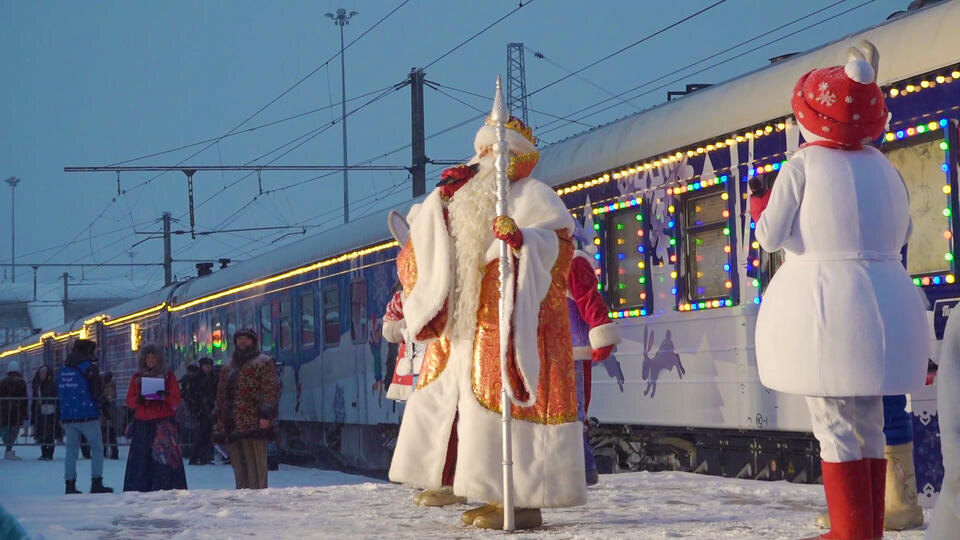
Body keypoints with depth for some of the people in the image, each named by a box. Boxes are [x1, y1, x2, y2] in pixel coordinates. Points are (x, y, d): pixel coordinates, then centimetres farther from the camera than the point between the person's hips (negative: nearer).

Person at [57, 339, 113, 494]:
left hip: (67, 416, 6)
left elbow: (59, 393, 15)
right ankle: (96, 483, -4)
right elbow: (97, 392, -10)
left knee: (71, 449, 9)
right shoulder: (89, 368, -8)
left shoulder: (62, 369, 12)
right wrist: (103, 404, 7)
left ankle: (70, 485, 4)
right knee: (97, 448, 3)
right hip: (88, 416, -6)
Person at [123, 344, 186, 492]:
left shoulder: (169, 376, 9)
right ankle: (138, 490, -4)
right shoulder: (137, 377, 14)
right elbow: (129, 401, 11)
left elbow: (176, 401, 3)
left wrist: (165, 397, -17)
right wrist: (139, 399, -11)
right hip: (142, 423, 2)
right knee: (140, 458, -4)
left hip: (164, 423, -2)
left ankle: (168, 488, -16)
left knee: (165, 456, -12)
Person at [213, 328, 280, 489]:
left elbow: (272, 389, -8)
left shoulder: (263, 362, 2)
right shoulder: (229, 367, 24)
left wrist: (266, 415, -18)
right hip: (232, 425, 7)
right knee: (238, 467, 9)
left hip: (253, 422, -7)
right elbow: (221, 395, 25)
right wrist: (220, 421, 17)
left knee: (255, 465, -10)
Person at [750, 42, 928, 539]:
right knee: (868, 423, 13)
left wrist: (760, 210, 12)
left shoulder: (801, 168, -8)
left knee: (834, 426, -2)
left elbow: (772, 237, -7)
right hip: (883, 305, 6)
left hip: (826, 306, -6)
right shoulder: (881, 167, 8)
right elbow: (900, 233, 16)